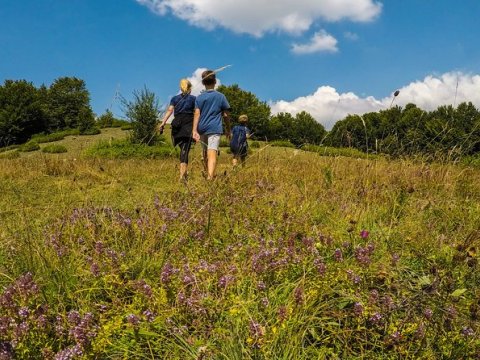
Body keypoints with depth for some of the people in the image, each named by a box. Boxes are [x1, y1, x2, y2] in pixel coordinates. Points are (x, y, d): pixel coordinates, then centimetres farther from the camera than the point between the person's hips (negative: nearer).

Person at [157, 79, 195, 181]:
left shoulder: (175, 98, 15)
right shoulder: (193, 98, 9)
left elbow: (169, 110, 0)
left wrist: (163, 123, -8)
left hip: (177, 124, 3)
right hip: (188, 125, -3)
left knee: (183, 148, 18)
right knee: (185, 149, -10)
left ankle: (184, 172, 19)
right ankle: (182, 174, -23)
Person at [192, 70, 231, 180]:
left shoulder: (199, 97, 6)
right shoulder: (221, 96, 3)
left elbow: (197, 114, -5)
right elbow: (225, 115, 5)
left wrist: (194, 131, -12)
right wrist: (228, 129, 17)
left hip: (202, 129, 3)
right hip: (215, 129, -3)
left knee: (205, 153, 20)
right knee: (212, 154, -15)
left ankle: (208, 175, 37)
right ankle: (210, 177, -32)